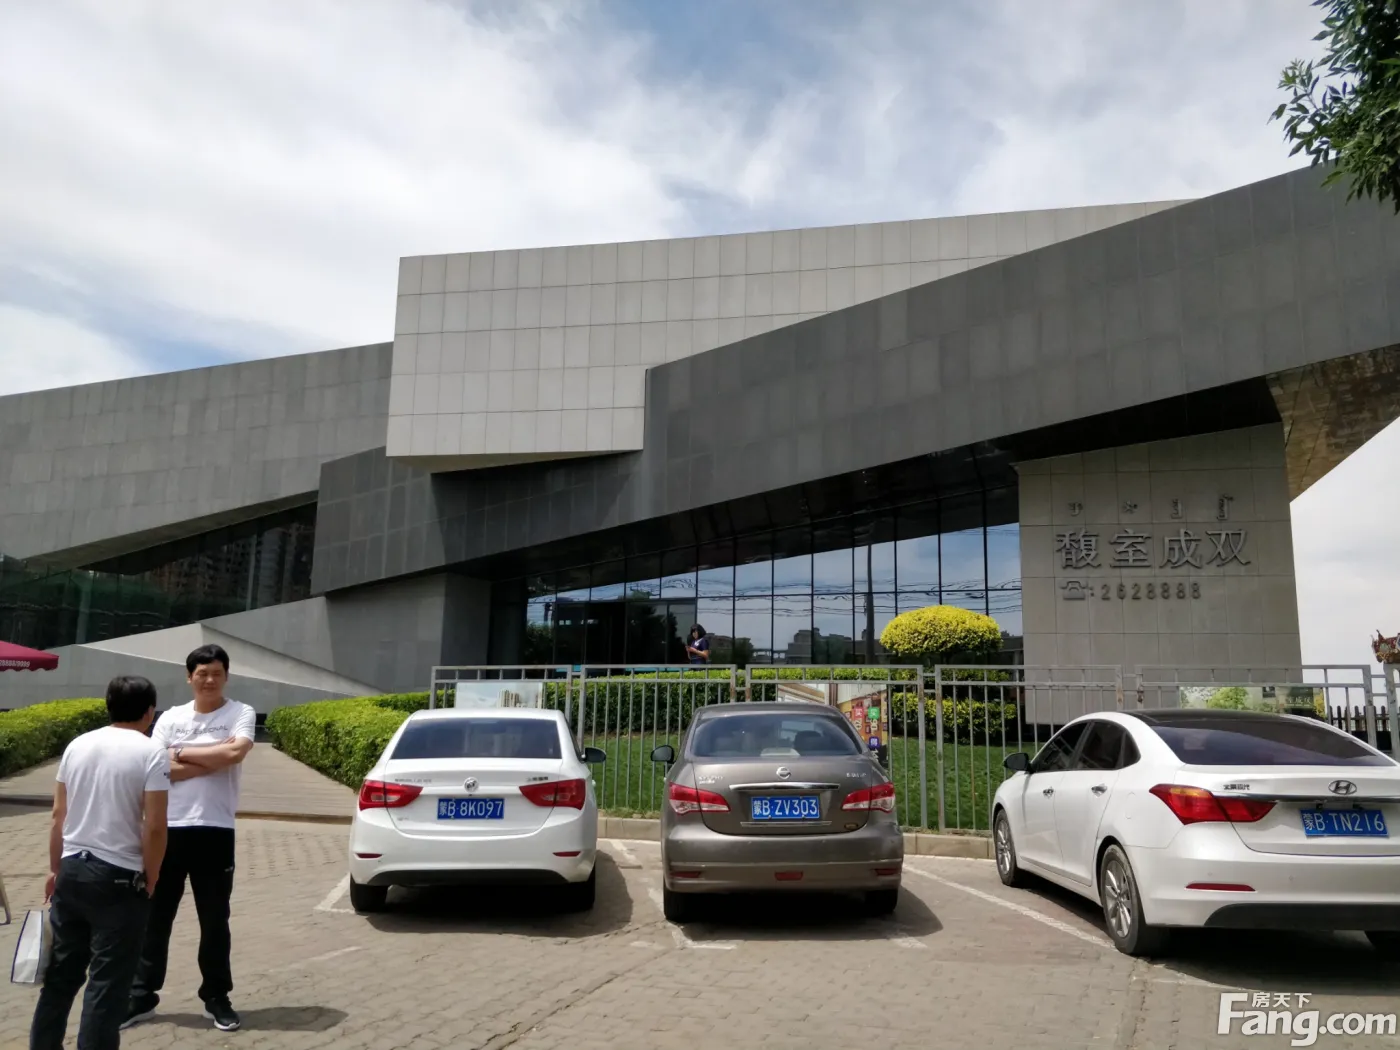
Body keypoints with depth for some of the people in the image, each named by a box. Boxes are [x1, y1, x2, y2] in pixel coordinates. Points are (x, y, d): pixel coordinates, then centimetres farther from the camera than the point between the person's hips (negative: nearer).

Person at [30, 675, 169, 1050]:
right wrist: (150, 878, -1)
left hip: (72, 870, 6)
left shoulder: (78, 745, 6)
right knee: (107, 982, 3)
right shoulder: (151, 752, -12)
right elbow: (154, 827, -15)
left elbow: (59, 816, 10)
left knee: (61, 972, 18)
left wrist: (55, 870, 20)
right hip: (119, 878, -6)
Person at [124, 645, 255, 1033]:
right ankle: (141, 996, 23)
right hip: (167, 828, 3)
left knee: (214, 920, 8)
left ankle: (216, 998, 21)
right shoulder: (170, 718, 7)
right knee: (154, 916, 10)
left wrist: (181, 754, -8)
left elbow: (235, 753, -19)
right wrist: (213, 760, -11)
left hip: (214, 830, -2)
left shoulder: (241, 714, -1)